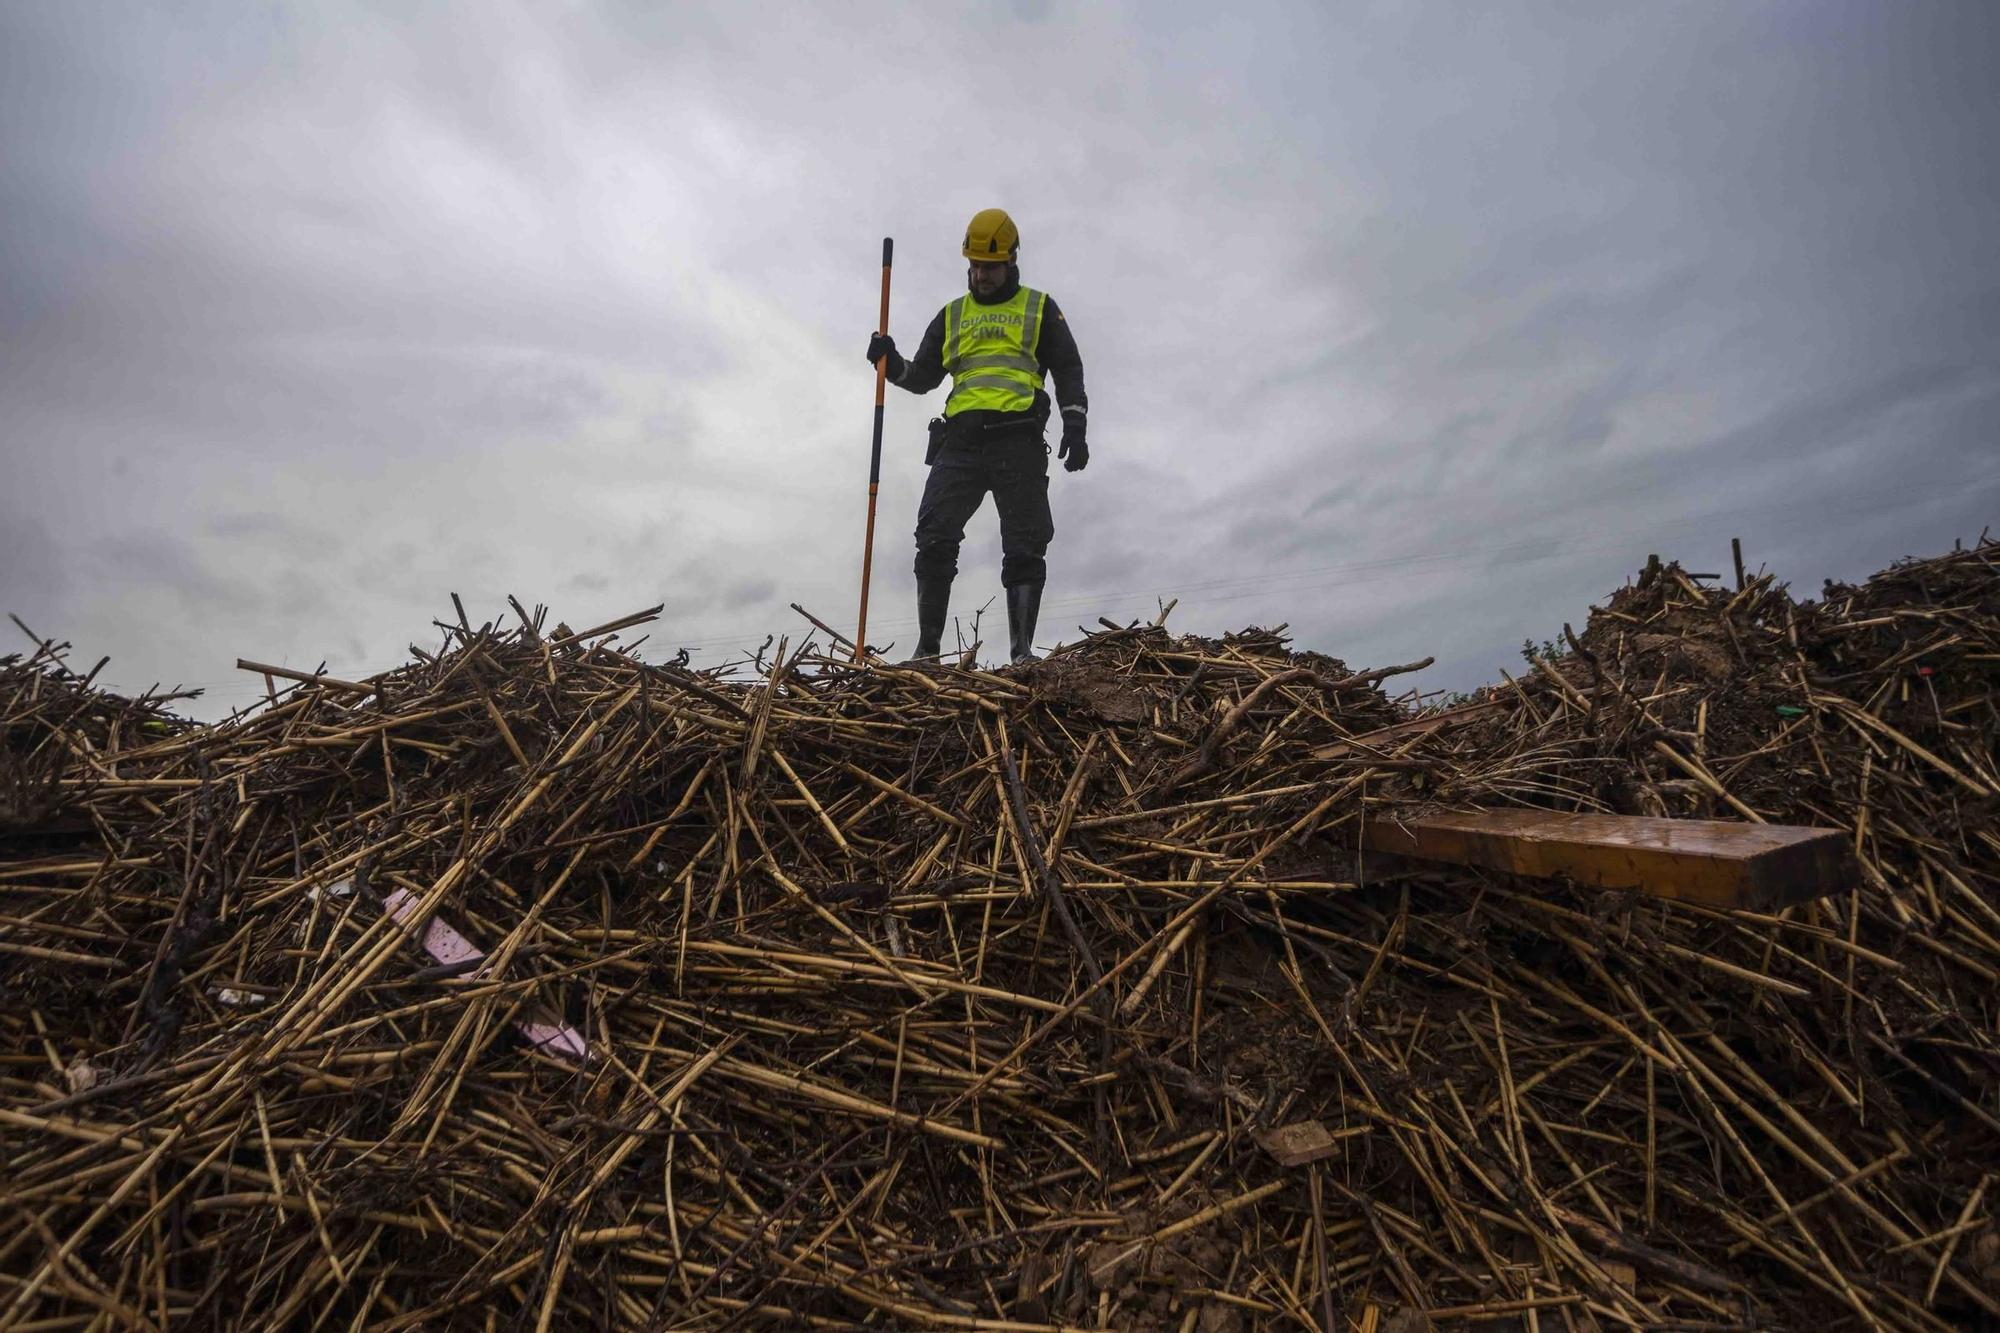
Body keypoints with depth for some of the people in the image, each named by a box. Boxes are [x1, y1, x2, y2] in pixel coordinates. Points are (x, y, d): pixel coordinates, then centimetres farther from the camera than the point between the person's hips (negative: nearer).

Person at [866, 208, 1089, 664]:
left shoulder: (1039, 308, 17)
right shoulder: (951, 316, 25)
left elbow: (1068, 372, 11)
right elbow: (922, 377, 24)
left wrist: (1075, 426, -3)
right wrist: (891, 362, 4)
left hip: (1018, 441, -2)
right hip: (960, 441, 3)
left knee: (1025, 548, -7)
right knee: (934, 540, -11)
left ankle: (1022, 651, -2)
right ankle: (927, 649, -7)